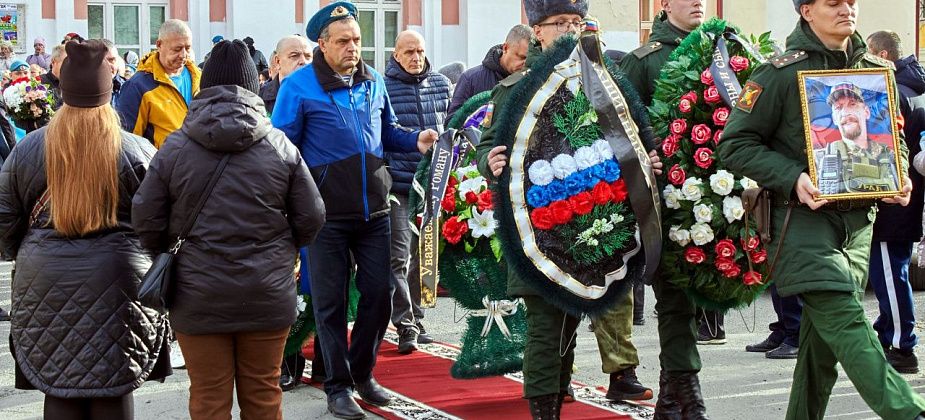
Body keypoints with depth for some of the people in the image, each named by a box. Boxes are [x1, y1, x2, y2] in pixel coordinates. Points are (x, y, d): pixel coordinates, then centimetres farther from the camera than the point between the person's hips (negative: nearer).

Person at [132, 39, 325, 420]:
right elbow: (311, 219, 1)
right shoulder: (280, 146, -3)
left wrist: (169, 254, 16)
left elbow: (146, 221, -3)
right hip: (267, 297, 1)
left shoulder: (174, 148, -5)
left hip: (198, 299, -1)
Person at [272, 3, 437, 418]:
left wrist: (416, 140, 1)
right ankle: (338, 387, 14)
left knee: (379, 294, 7)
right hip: (327, 216, -4)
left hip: (373, 211, 5)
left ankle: (362, 373, 25)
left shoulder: (373, 81, 8)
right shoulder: (299, 86, -7)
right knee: (331, 301, 3)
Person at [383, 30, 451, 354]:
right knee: (399, 257, -8)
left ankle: (416, 321, 22)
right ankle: (405, 327, -5)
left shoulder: (441, 84, 9)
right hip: (397, 187, -4)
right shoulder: (381, 88, -4)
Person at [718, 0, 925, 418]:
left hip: (858, 220, 5)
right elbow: (735, 144, -4)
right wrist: (793, 179, -17)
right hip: (803, 216, -5)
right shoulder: (781, 72, -4)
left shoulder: (878, 70, 12)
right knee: (846, 320, -17)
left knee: (825, 332, 8)